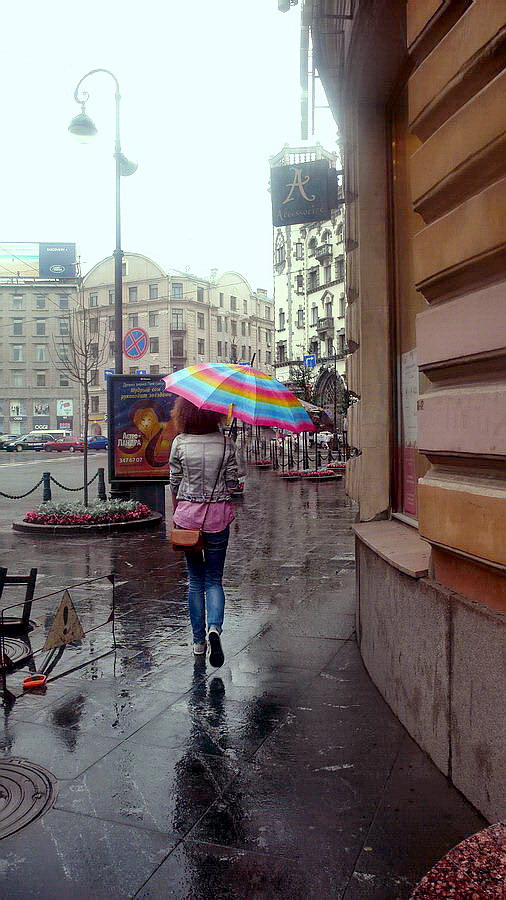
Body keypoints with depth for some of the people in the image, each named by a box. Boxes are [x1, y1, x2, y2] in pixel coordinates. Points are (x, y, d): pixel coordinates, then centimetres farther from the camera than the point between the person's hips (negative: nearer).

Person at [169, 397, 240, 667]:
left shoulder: (180, 442, -4)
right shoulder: (225, 442, -4)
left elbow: (175, 483, 2)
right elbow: (232, 483, -1)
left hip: (188, 513, 0)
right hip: (218, 515, 0)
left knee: (195, 580, 13)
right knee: (214, 580, 10)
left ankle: (198, 640, 18)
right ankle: (215, 627, -14)